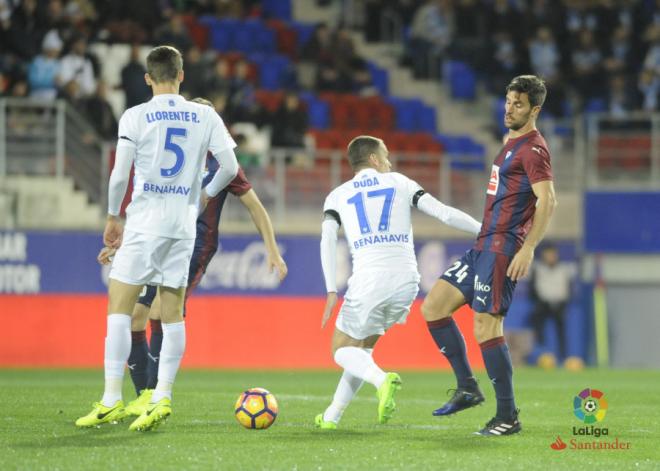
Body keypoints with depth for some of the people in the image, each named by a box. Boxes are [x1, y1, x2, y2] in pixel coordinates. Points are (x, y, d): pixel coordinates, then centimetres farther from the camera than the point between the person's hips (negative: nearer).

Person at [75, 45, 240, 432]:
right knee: (173, 313, 7)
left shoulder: (135, 117, -4)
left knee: (119, 306, 0)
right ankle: (162, 398, 1)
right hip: (184, 225, 3)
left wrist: (113, 217, 8)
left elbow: (119, 176, -7)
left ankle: (112, 399, -5)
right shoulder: (205, 116, 5)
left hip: (144, 222, -3)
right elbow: (231, 167, 4)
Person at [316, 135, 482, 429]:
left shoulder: (338, 196, 14)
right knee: (364, 346, 23)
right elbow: (443, 212, 7)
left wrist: (332, 291, -8)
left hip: (368, 281, -3)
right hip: (406, 281, 3)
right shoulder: (399, 182, 16)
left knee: (342, 350, 12)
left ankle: (381, 379, -20)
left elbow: (327, 239, -2)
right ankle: (331, 417, 20)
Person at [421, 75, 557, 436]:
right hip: (484, 245, 10)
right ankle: (467, 388, 11)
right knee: (433, 307, 7)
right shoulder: (511, 142, 19)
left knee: (486, 326, -12)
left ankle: (508, 417, -6)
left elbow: (547, 200, -21)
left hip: (502, 249, -10)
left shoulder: (533, 149, -11)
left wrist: (527, 248, -27)